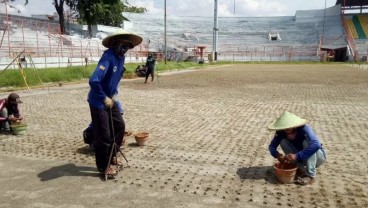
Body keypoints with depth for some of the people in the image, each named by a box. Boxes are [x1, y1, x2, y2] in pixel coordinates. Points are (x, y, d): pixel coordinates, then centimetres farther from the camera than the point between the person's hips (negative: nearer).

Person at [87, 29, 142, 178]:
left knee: (120, 126, 16)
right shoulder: (108, 57, -25)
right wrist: (105, 99, -23)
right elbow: (93, 81, -33)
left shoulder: (121, 58, 3)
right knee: (103, 135, -1)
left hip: (109, 100, 9)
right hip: (98, 102, -9)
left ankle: (110, 156, 34)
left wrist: (114, 95, 9)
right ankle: (103, 166, 17)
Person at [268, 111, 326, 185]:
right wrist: (277, 154, -36)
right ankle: (301, 169, -12)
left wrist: (297, 156, -48)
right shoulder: (281, 132, -17)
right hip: (301, 158, 4)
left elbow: (316, 144, -45)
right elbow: (272, 146, -14)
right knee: (283, 142, -18)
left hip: (318, 156, -4)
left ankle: (310, 175, -27)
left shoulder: (304, 129, -31)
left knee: (307, 142, -33)